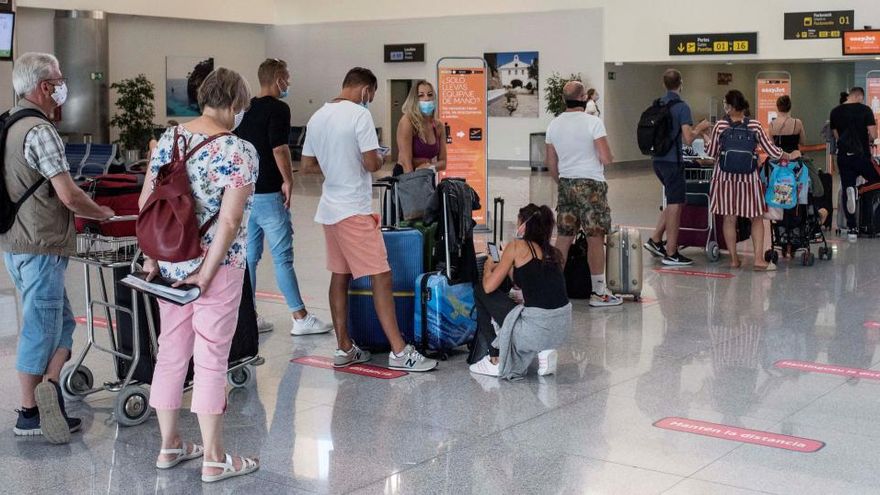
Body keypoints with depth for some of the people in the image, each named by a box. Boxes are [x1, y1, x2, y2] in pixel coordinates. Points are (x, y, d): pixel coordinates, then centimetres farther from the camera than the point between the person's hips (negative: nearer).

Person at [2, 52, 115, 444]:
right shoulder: (40, 131, -17)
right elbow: (69, 195, -21)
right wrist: (101, 213, -3)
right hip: (41, 246, -9)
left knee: (61, 321, 15)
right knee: (41, 327, -1)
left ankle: (49, 386, 8)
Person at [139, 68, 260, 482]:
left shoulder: (169, 138, 4)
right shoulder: (239, 151, -14)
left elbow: (146, 200, 6)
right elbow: (229, 220, -19)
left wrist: (153, 255, 9)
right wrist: (206, 274, -14)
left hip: (169, 262, 6)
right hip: (217, 263, -6)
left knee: (170, 352, 14)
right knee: (211, 359, 1)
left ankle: (169, 446, 26)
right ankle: (213, 459, 10)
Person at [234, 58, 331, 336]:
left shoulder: (247, 110, 13)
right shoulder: (278, 108, -11)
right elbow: (279, 148, -21)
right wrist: (288, 180, -13)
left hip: (245, 191, 8)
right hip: (269, 193, -8)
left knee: (250, 256, 10)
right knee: (282, 257, -4)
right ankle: (300, 318, 1)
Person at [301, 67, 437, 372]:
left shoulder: (318, 117, 10)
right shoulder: (360, 115, -13)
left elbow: (307, 163, 15)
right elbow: (371, 163, -17)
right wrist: (381, 158, 4)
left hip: (329, 209, 8)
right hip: (355, 209, -8)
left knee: (340, 276, 12)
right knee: (381, 277, -7)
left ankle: (344, 348, 16)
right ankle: (399, 352, -7)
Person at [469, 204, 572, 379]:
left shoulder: (518, 246, -2)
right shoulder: (553, 252, 16)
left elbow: (489, 287, -1)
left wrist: (488, 268, 20)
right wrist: (505, 266, 37)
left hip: (537, 328, -7)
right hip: (563, 327, 7)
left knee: (481, 291, 13)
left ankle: (495, 360, 16)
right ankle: (545, 351, 14)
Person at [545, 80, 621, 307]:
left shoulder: (554, 125, 6)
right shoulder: (593, 122, -12)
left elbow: (551, 164, 11)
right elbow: (606, 159, -16)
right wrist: (609, 158, 7)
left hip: (565, 183, 6)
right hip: (591, 183, -6)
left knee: (563, 237, 10)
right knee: (595, 238, 0)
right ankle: (599, 292, 5)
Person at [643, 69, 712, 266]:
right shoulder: (681, 107, -13)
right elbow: (688, 139, -19)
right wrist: (700, 129, 0)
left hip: (658, 160, 7)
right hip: (672, 161, -7)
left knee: (676, 201, 20)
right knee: (675, 205, 1)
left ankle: (655, 240, 16)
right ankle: (671, 254, 5)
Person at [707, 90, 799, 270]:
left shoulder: (720, 126, -6)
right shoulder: (755, 126, -4)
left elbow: (711, 153, 2)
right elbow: (771, 150, 0)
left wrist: (707, 140, 23)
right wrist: (790, 156, 16)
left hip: (725, 176, 0)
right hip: (749, 177, 0)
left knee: (729, 218, 8)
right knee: (756, 218, 10)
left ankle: (734, 259, 12)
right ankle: (758, 259, 3)